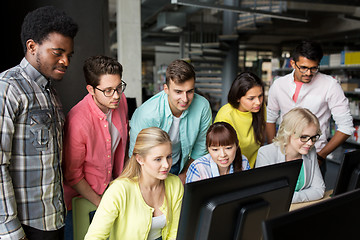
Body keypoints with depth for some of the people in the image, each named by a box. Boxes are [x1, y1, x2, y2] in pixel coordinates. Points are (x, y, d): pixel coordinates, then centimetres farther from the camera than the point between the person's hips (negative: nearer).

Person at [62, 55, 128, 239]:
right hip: (82, 195, -5)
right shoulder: (77, 121, -31)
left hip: (111, 187, 6)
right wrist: (102, 205, -13)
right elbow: (72, 174, -19)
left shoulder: (120, 101, -12)